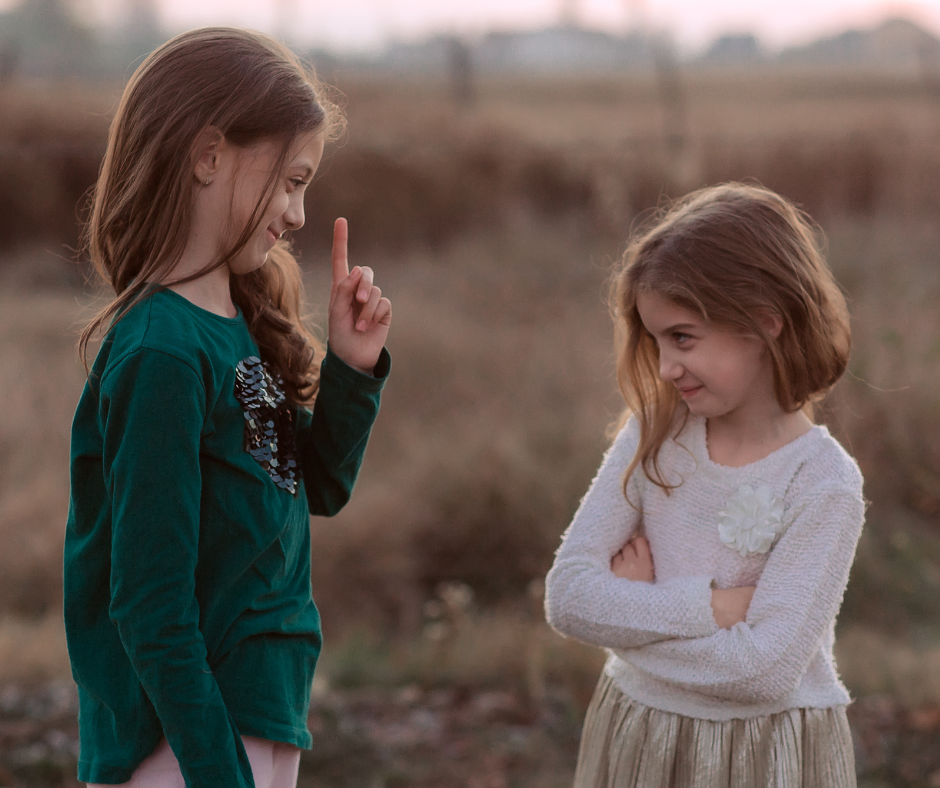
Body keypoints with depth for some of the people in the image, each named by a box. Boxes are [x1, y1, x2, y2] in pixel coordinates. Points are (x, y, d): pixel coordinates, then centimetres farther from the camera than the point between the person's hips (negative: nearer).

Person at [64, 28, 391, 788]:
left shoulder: (244, 325, 6)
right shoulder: (161, 354, -20)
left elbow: (320, 488, 18)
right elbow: (150, 604, -21)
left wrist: (352, 366, 3)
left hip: (267, 708, 9)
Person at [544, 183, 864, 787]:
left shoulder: (825, 486, -17)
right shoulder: (655, 436, -5)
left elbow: (764, 671, -24)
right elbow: (568, 595, -12)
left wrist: (636, 609, -14)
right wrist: (707, 606, -20)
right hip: (634, 738, 3)